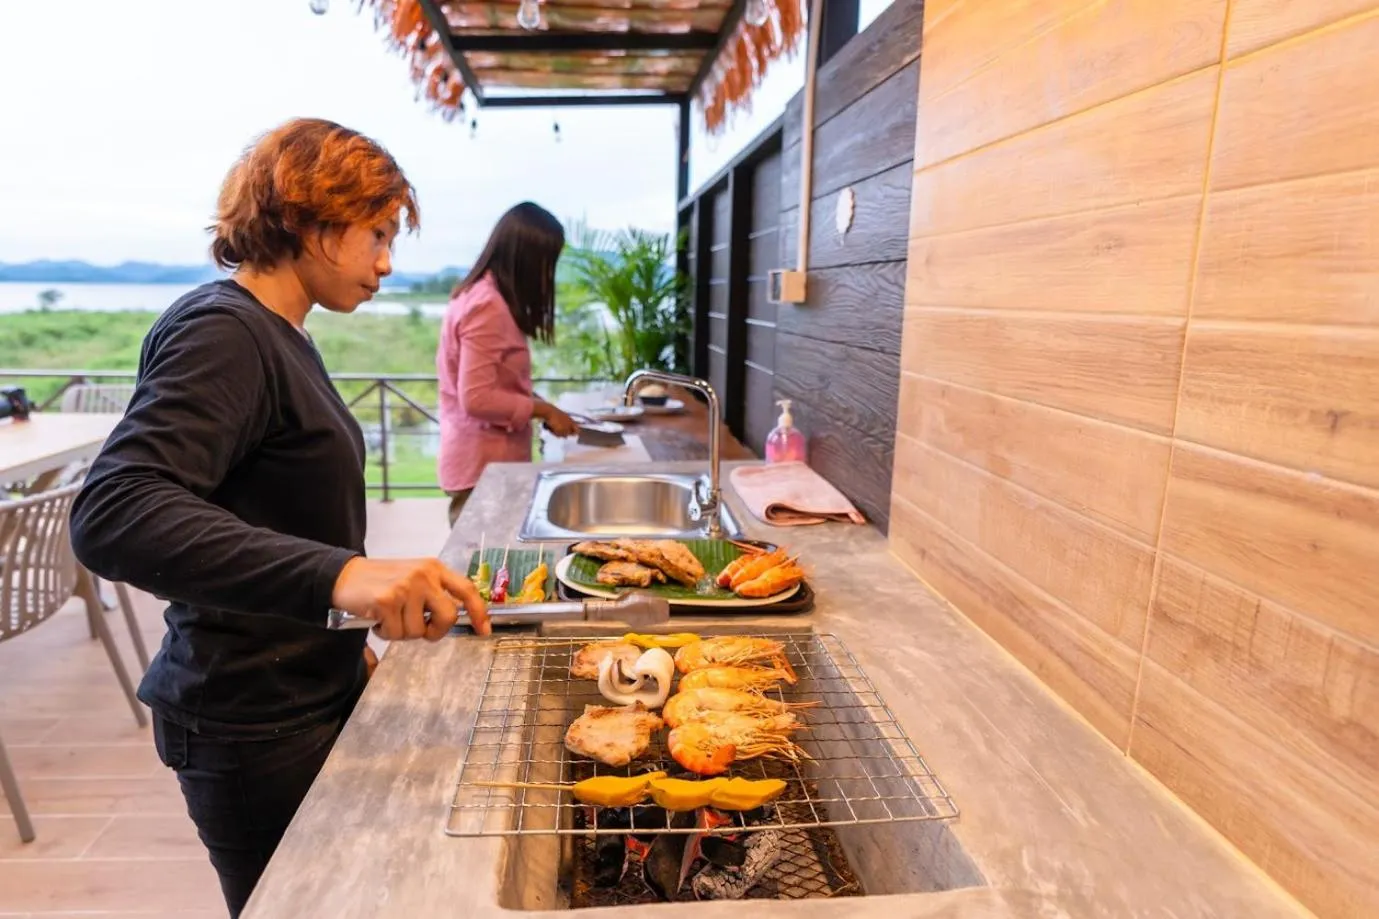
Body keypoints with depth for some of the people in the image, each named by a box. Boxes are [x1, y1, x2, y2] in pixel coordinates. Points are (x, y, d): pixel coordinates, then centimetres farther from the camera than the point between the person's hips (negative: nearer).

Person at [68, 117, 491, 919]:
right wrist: (338, 574, -45)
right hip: (255, 723, -8)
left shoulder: (281, 338, 9)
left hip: (311, 693, 8)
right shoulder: (221, 333, -19)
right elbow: (112, 515, -33)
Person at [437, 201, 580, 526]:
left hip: (485, 461, 10)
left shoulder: (479, 296, 12)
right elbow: (477, 399, -23)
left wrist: (535, 406, 8)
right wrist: (543, 410, -13)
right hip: (484, 467, -10)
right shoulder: (488, 307, -18)